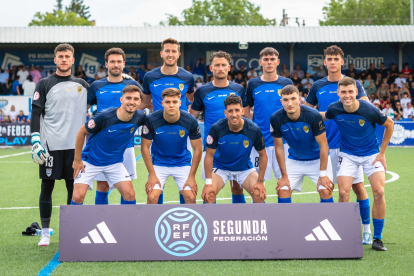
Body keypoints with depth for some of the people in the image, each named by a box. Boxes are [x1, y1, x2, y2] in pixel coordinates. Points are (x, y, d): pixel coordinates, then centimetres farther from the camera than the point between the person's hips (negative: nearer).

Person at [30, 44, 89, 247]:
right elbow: (35, 114, 0)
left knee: (74, 188, 4)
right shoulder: (44, 84, 4)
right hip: (51, 145, -2)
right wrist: (35, 142, -8)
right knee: (47, 187, 0)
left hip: (75, 145, 2)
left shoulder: (82, 85, 11)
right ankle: (45, 232, 9)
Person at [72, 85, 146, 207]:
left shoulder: (140, 117, -15)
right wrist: (77, 160, -8)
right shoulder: (104, 117, -27)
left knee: (129, 194, -12)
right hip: (90, 161, -3)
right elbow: (82, 132, -12)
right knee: (78, 196, -13)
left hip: (115, 163, 3)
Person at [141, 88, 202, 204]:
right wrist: (152, 174, -10)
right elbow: (145, 147, -9)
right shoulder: (151, 120, -20)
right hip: (159, 163, -1)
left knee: (190, 197, -12)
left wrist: (192, 176, -7)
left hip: (183, 163, 1)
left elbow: (198, 149, -7)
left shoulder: (190, 121, -18)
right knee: (152, 197, -15)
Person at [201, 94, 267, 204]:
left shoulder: (254, 130, -21)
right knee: (208, 195, -23)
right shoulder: (216, 128, -24)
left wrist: (261, 181, -10)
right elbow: (209, 155, -15)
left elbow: (263, 155, -7)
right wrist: (208, 183, -18)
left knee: (259, 194, -19)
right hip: (220, 167, -1)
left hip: (244, 168, 1)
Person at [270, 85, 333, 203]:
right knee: (282, 190, -8)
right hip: (294, 160, 3)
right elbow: (279, 148, -8)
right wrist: (284, 176, -6)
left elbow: (323, 146, -19)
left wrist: (323, 174, -19)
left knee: (325, 191, -17)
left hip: (318, 159, -3)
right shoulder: (276, 119, -19)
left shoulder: (313, 115, -27)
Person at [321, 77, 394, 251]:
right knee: (343, 193, -14)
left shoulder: (370, 110, -22)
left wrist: (382, 152, -2)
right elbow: (322, 117, 11)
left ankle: (377, 238, -1)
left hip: (371, 155, -1)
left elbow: (389, 125, -4)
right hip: (348, 155, 1)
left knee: (379, 193, -15)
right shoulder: (334, 110, -15)